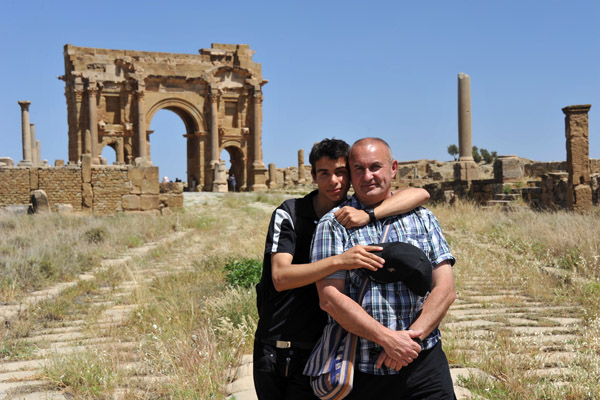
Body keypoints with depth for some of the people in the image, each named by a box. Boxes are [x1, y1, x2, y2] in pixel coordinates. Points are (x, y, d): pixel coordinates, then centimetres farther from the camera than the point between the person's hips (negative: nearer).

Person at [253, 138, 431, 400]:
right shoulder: (289, 213, -4)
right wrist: (339, 261, -30)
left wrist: (369, 215, -23)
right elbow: (280, 277, -17)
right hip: (272, 347, 0)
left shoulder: (354, 214, 2)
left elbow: (420, 194, -9)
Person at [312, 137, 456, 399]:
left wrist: (412, 336, -12)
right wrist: (388, 339, -15)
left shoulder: (422, 218, 9)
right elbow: (329, 297, -9)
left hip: (423, 361, 2)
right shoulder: (332, 225, 0)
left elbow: (445, 289, 1)